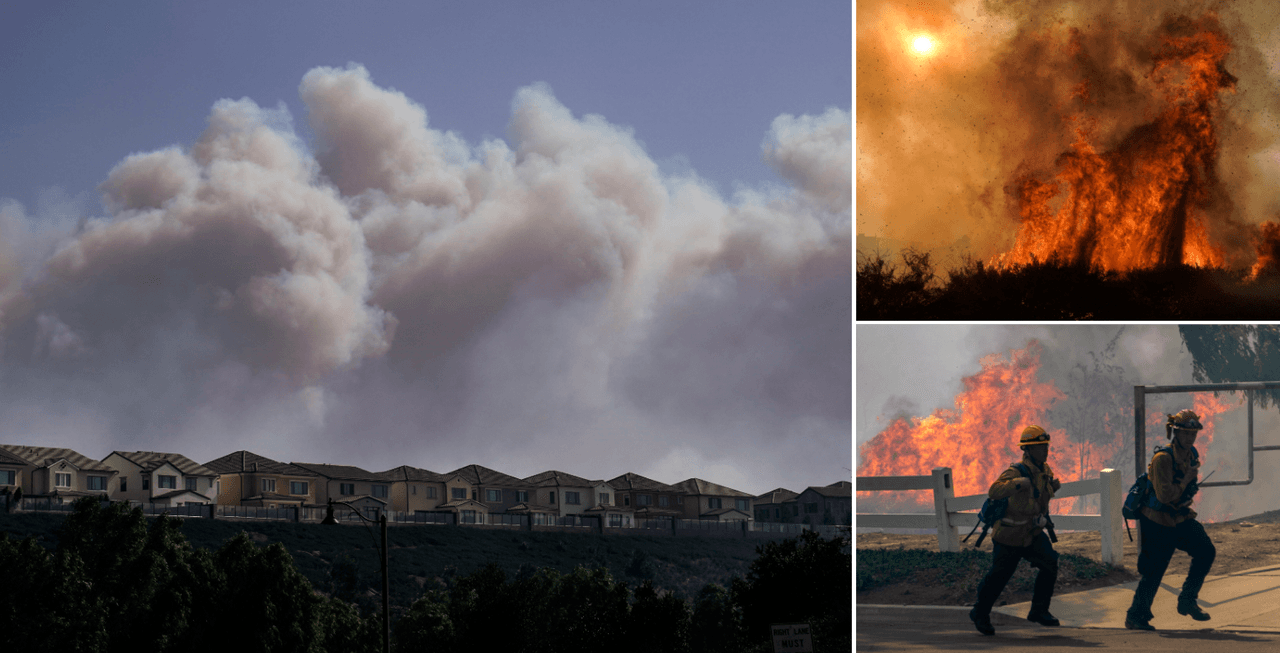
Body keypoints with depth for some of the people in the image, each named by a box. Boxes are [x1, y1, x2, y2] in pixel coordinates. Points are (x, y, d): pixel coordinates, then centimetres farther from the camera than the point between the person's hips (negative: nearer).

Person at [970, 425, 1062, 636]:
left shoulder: (1045, 470, 2)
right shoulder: (1016, 471, -23)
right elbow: (994, 491, -37)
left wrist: (1053, 486, -1)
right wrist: (1019, 483, -51)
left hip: (1033, 533, 6)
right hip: (1010, 535, -6)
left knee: (1050, 565, -11)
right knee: (999, 576, 3)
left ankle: (1039, 611, 2)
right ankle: (980, 614, 25)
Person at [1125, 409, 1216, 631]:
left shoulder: (1192, 454, 5)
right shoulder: (1163, 458, -23)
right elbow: (1165, 495, -29)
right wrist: (1187, 480, -23)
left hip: (1180, 518, 8)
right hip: (1158, 523, -8)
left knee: (1206, 552, -5)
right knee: (1154, 571, -3)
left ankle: (1187, 601, 8)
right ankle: (1135, 616, 11)